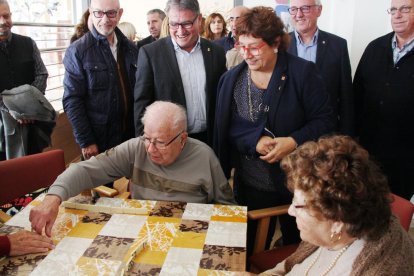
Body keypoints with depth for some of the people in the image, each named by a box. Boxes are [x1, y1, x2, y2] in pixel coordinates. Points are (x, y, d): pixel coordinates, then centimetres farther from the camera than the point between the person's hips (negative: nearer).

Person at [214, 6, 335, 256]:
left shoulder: (302, 72, -10)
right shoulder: (232, 79, -1)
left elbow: (325, 120, -9)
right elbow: (227, 130, -3)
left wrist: (295, 141, -25)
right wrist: (256, 140, -21)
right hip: (251, 184, 2)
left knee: (297, 244, 20)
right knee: (252, 249, 17)